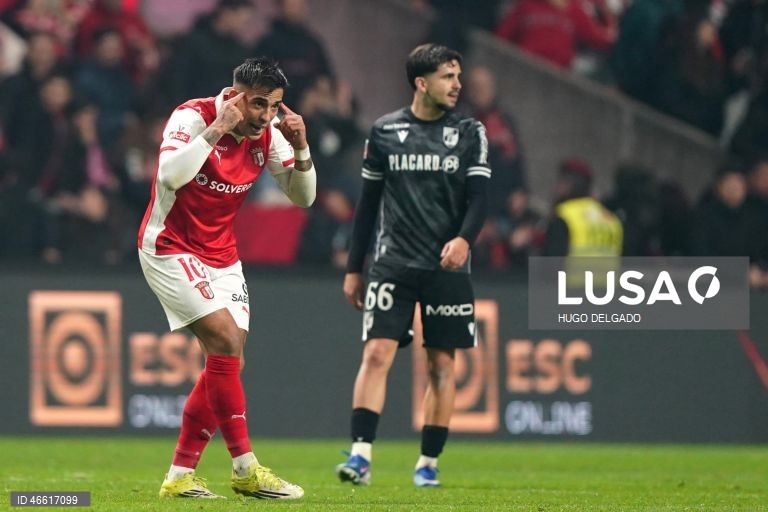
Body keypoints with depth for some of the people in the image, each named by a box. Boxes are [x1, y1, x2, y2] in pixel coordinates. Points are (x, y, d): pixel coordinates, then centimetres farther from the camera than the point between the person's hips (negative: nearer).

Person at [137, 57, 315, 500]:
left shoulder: (269, 134, 0)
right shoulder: (193, 116, -18)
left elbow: (303, 197, 3)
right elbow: (170, 174, -34)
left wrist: (301, 148, -13)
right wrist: (218, 128, -33)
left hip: (222, 257, 7)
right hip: (170, 248, -7)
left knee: (227, 363, 1)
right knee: (227, 340, -20)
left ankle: (180, 475, 8)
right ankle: (245, 468, -16)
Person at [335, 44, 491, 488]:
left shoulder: (470, 133, 4)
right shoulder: (385, 131, 5)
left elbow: (478, 198, -3)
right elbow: (368, 204, 11)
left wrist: (464, 239, -24)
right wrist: (354, 268, 10)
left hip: (448, 268, 1)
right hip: (393, 264, -1)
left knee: (442, 365, 3)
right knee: (377, 354, -12)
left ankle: (428, 464, 11)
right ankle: (361, 456, -16)